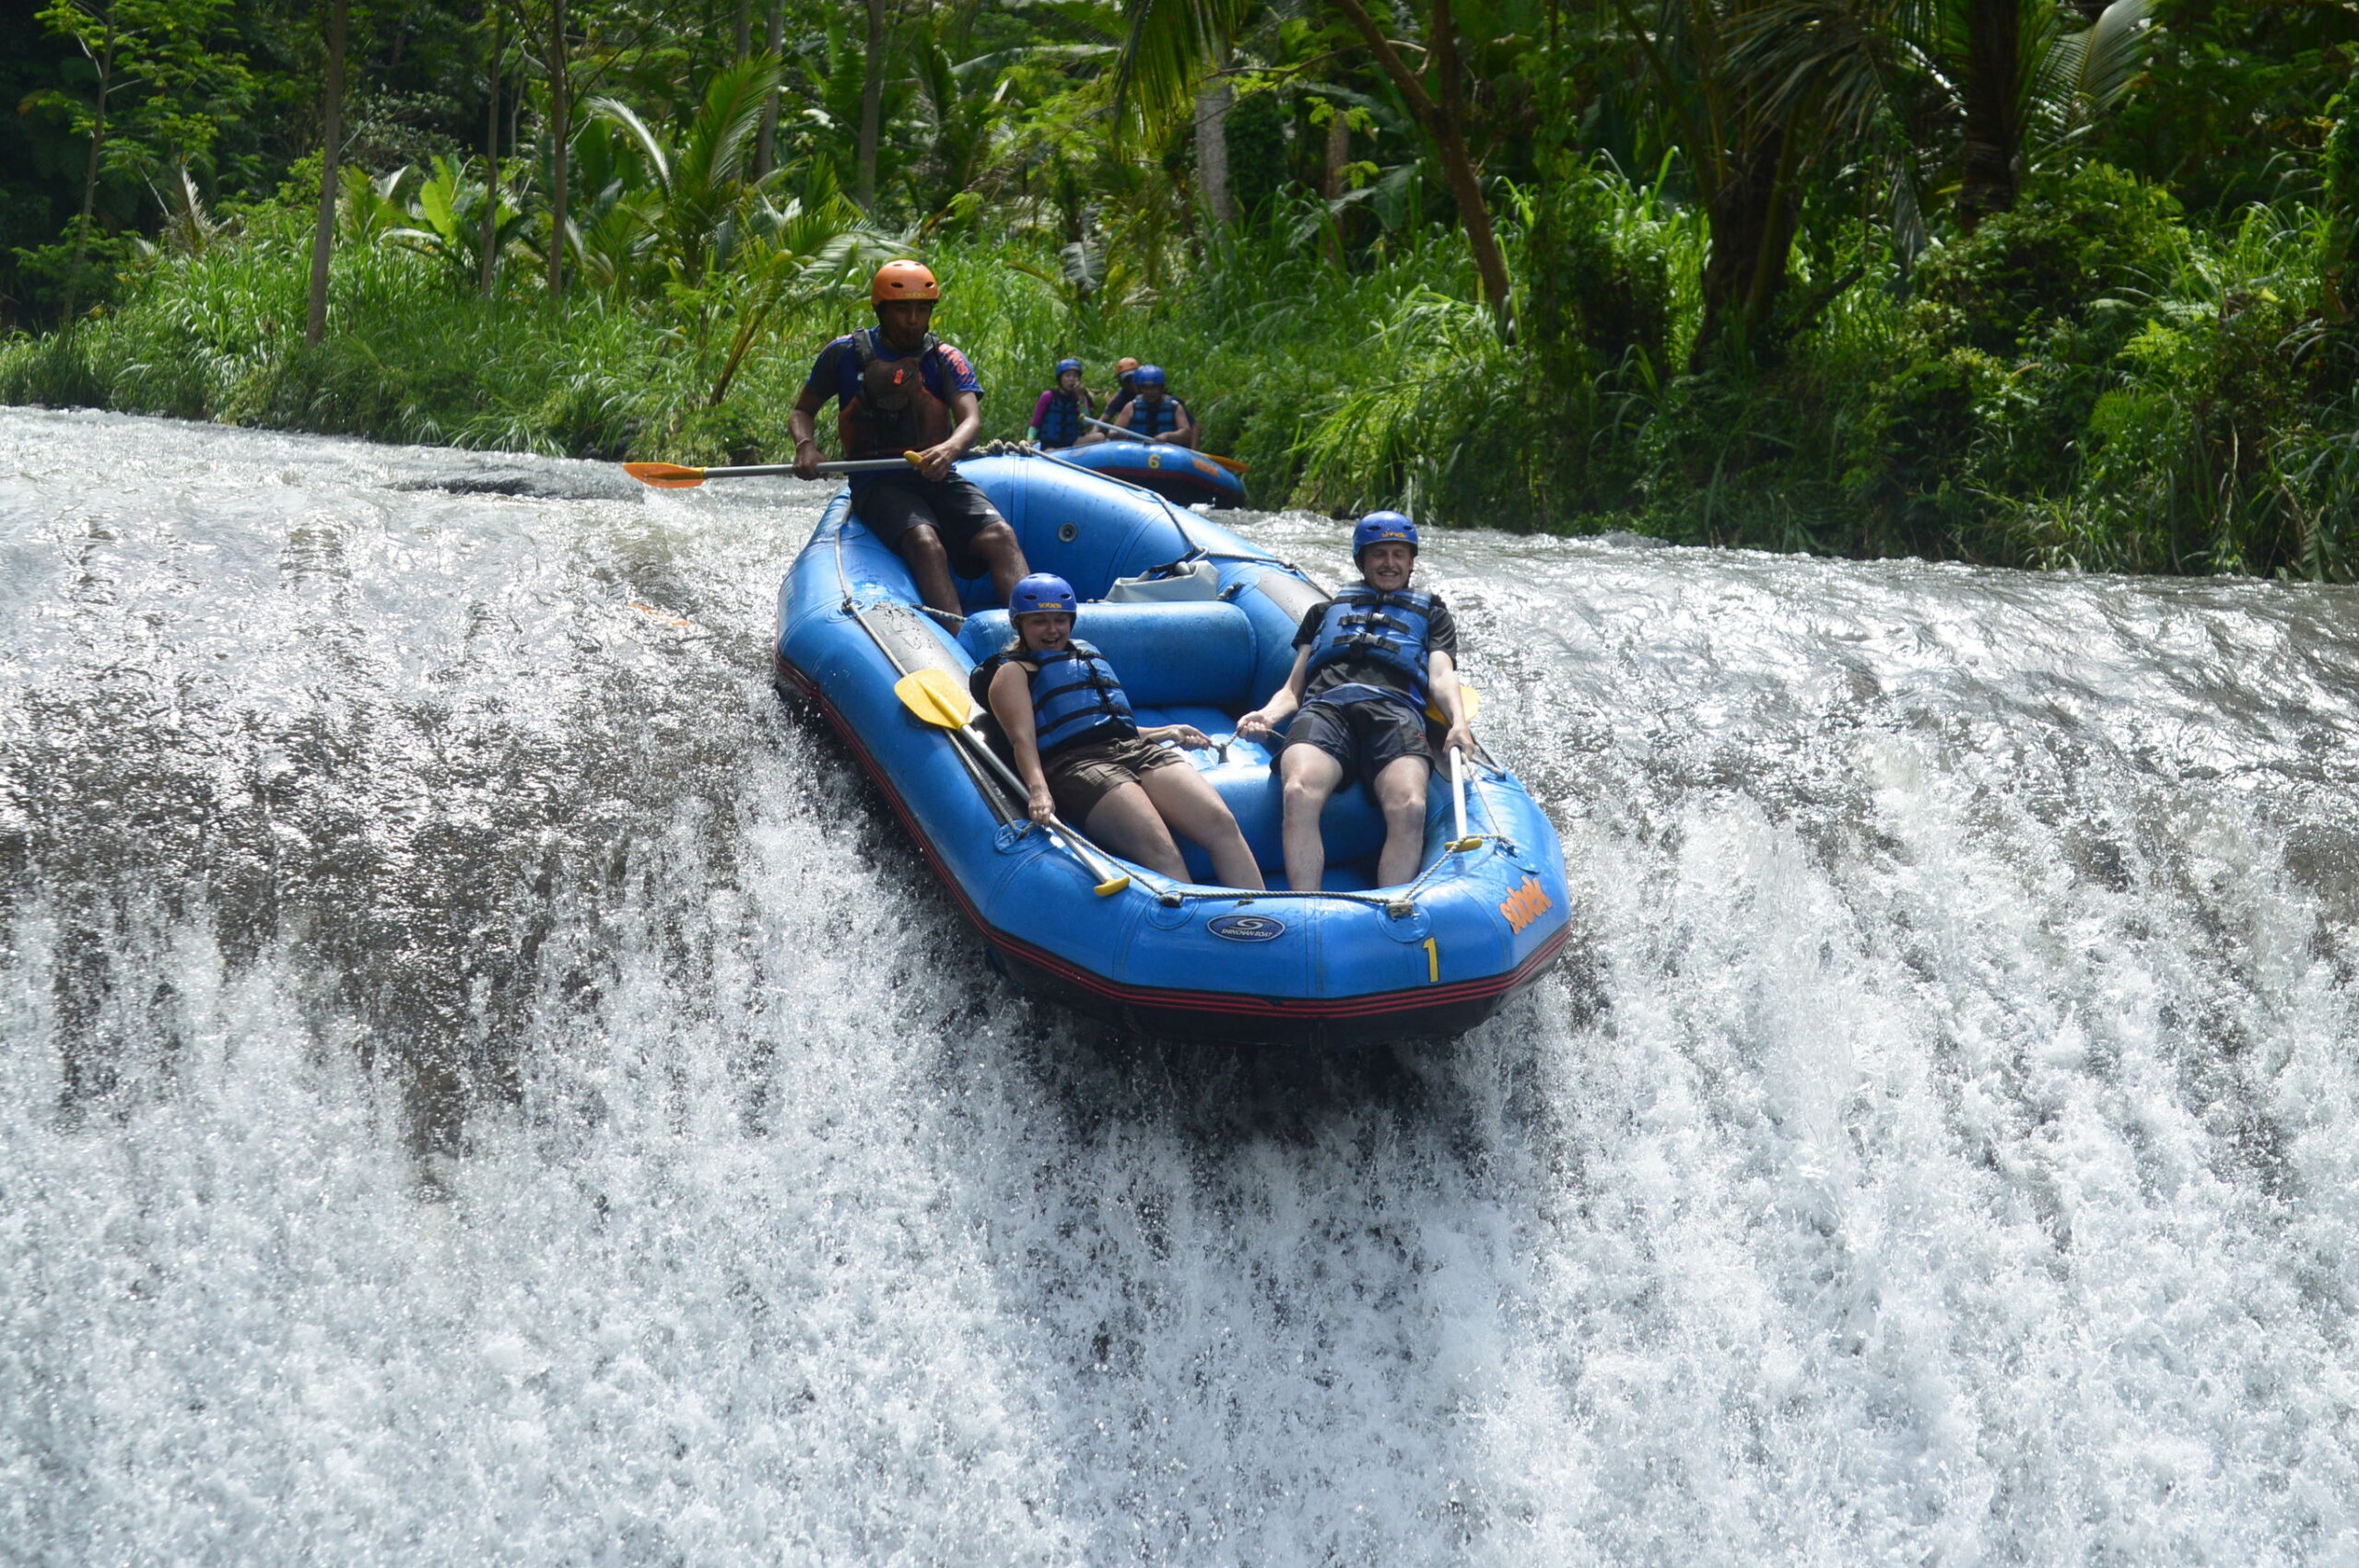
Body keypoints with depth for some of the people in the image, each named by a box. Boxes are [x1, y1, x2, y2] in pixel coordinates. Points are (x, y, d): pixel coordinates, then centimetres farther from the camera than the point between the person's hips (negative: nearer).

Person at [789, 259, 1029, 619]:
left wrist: (951, 448, -33)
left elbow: (971, 418, -8)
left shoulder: (946, 360, 9)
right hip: (877, 482, -3)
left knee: (1000, 536, -25)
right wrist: (806, 446, -7)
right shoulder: (846, 354, 7)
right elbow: (802, 412, 18)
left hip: (937, 477, 3)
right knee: (925, 543, -33)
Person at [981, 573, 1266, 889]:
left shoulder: (1088, 654, 34)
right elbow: (1022, 738, -4)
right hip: (1074, 764, -6)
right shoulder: (1013, 672, 14)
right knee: (1160, 850, -31)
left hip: (1136, 751, 6)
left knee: (1220, 823, -21)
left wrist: (1166, 732, 28)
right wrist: (1038, 789, -22)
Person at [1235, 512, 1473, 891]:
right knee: (1299, 794, -35)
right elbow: (1293, 689, 28)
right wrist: (1267, 715, 4)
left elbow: (1441, 677, 17)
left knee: (1408, 808, -35)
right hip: (1324, 707, 0)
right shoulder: (1326, 611, 38)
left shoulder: (1431, 614, 35)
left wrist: (1458, 723, -7)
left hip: (1395, 710, 0)